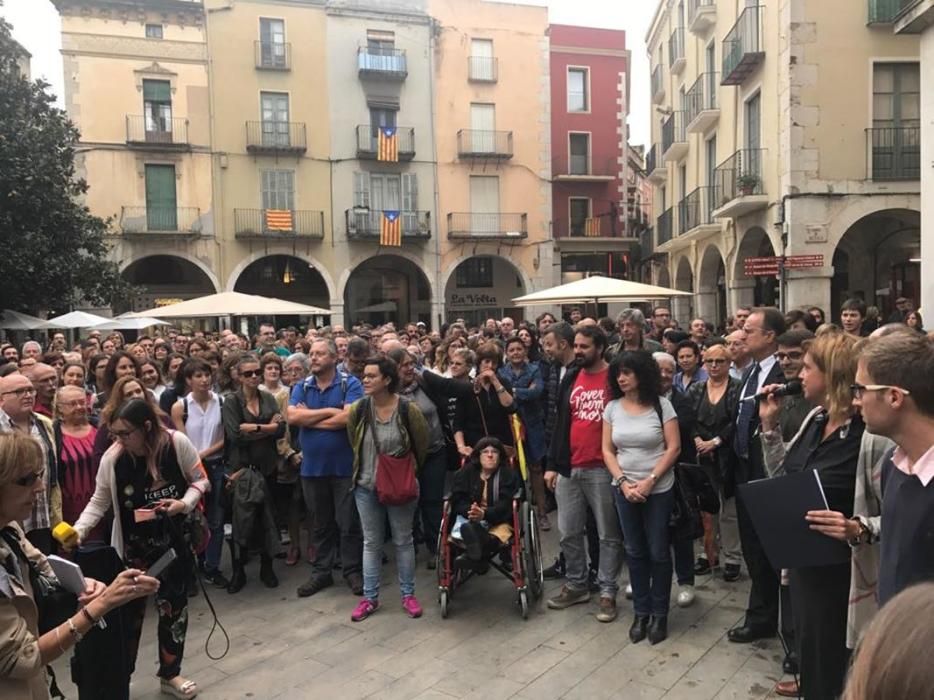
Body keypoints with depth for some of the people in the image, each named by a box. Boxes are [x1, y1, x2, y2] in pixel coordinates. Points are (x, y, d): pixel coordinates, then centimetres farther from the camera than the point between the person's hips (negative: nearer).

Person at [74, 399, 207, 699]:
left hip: (175, 541, 1)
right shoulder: (111, 458, -15)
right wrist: (78, 530, -18)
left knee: (174, 607, 13)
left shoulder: (177, 443, -17)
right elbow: (99, 502, -3)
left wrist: (185, 503, -21)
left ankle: (170, 673, 33)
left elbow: (200, 480, -4)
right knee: (129, 612, 3)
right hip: (134, 546, 0)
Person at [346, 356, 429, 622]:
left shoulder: (408, 409, -17)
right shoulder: (358, 409, -10)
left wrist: (409, 470, 7)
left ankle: (408, 594, 25)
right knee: (371, 542, 12)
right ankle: (369, 597, 23)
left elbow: (421, 444, -2)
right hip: (366, 486, 2)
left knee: (403, 540, 11)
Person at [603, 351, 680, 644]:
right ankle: (641, 612, 25)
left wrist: (650, 481, -15)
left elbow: (674, 447, -9)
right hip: (624, 489, 3)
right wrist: (624, 483, -10)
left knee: (658, 552, 5)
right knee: (635, 552, 12)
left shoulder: (661, 404, -7)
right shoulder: (612, 407, 1)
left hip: (659, 489, -3)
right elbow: (607, 450, 2)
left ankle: (659, 614, 21)